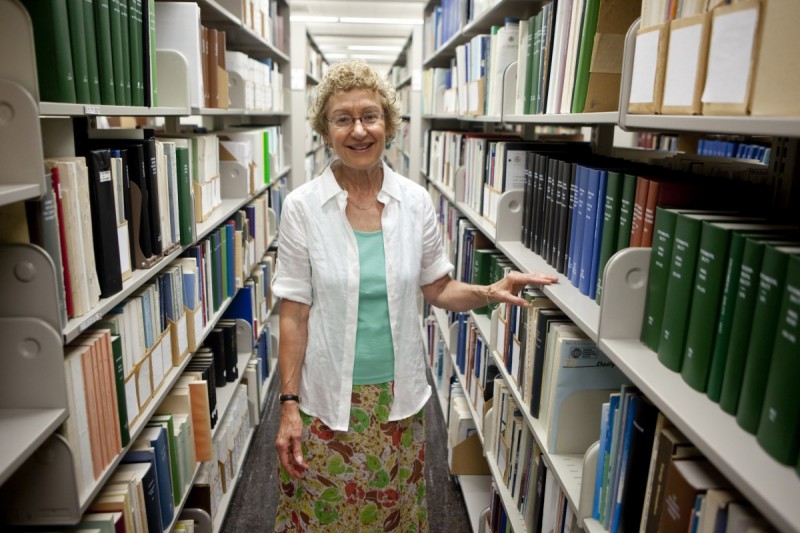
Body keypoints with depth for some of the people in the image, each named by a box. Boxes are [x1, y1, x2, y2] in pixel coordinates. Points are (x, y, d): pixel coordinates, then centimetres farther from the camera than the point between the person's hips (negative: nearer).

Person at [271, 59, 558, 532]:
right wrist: (289, 405, -7)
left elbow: (439, 288, 6)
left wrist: (489, 292, -13)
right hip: (327, 399, -1)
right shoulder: (302, 206, -10)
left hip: (399, 395, 2)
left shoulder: (416, 201, -4)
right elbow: (294, 314, -7)